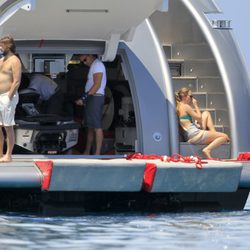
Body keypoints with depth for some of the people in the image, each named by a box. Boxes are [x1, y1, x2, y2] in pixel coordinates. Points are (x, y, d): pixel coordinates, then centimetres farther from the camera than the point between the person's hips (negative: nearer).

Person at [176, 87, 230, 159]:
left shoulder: (179, 106, 13)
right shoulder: (186, 106, -14)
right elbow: (199, 117, -7)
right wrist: (196, 105, 1)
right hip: (195, 135, -10)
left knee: (206, 113, 27)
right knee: (224, 136, -8)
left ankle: (213, 132, 17)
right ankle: (207, 149, -17)